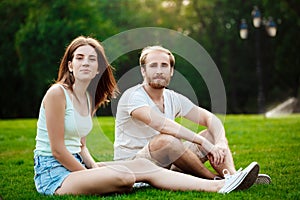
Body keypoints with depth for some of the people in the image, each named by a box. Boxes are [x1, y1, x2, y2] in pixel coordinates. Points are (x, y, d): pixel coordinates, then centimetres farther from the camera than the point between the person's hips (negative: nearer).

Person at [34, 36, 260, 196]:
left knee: (142, 164, -10)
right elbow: (57, 149, -16)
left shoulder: (89, 99, 11)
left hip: (75, 165, 8)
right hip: (53, 174, -8)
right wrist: (91, 176, -11)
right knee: (123, 177, -29)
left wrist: (94, 167, -2)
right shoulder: (57, 93, -14)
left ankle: (217, 185, -18)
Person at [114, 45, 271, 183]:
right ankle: (214, 179, -20)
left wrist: (221, 143, -17)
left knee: (212, 135, -2)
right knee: (166, 140, -36)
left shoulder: (173, 99, 7)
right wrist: (202, 141, -32)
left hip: (166, 166, 7)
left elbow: (210, 119, 5)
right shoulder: (133, 96, -15)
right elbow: (161, 124, -32)